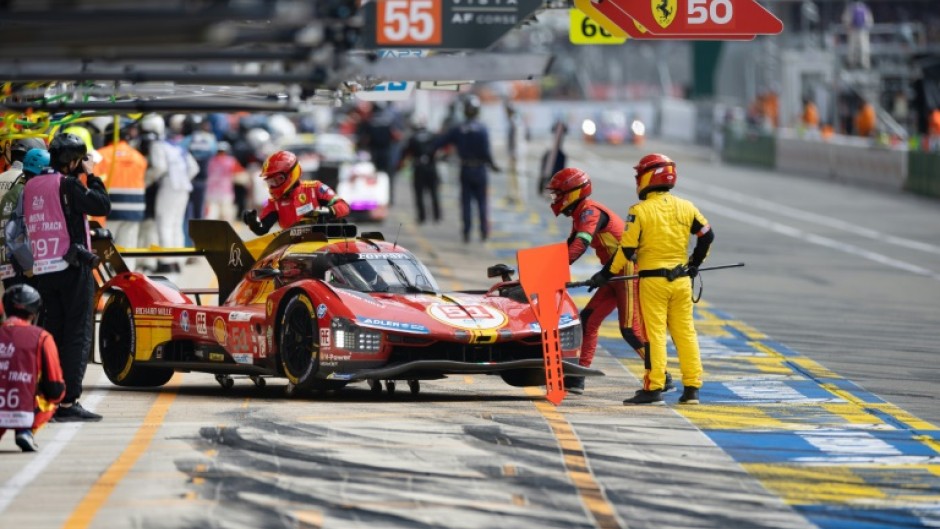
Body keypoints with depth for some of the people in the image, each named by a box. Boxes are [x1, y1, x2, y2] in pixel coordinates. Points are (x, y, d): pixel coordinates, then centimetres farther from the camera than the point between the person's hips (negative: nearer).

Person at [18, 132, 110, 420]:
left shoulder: (31, 186, 10)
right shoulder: (68, 184, -11)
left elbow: (28, 224, 15)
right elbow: (103, 205, -8)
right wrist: (91, 176, 1)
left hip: (43, 271, 7)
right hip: (73, 267, -7)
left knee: (52, 334, 11)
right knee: (78, 336, -3)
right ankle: (68, 402, -9)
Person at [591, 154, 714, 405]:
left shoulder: (640, 211, -9)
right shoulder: (685, 208, 5)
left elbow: (627, 249, -10)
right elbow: (707, 235, 13)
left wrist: (606, 274, -1)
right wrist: (695, 263, 26)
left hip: (653, 280, -4)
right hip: (681, 280, 4)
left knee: (654, 333, -1)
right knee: (685, 332, 8)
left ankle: (654, 389, -4)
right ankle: (691, 388, 8)